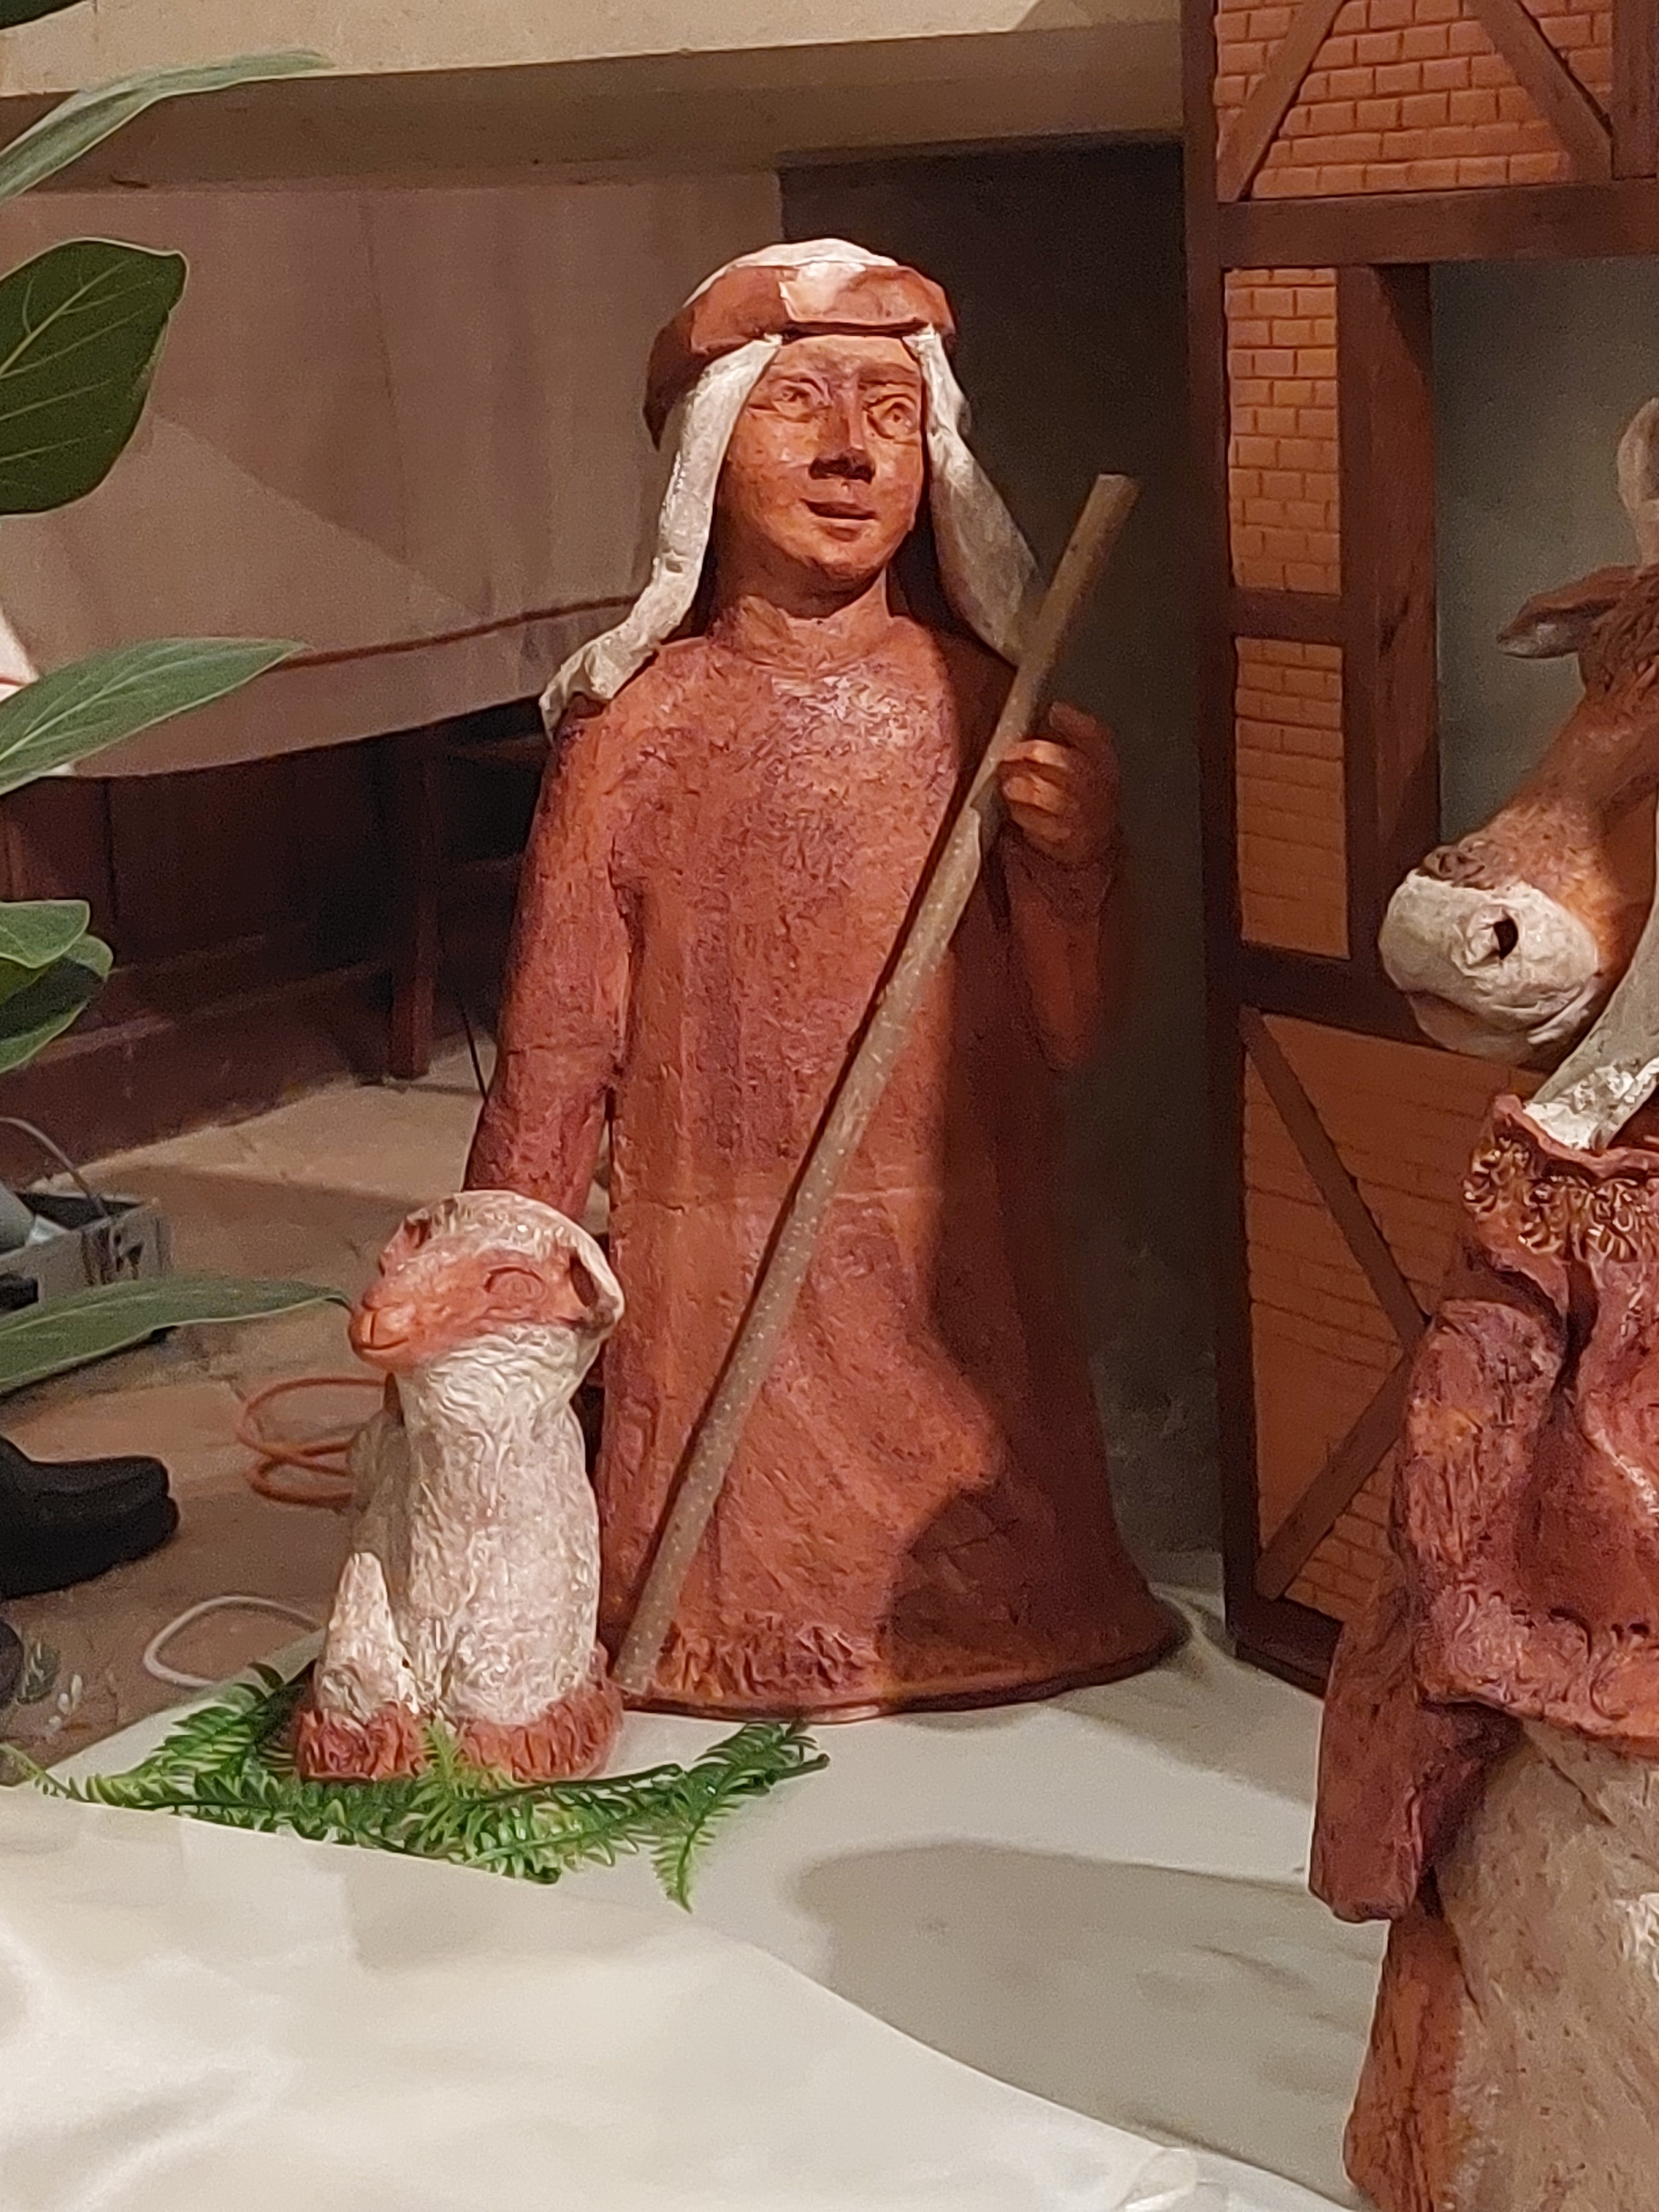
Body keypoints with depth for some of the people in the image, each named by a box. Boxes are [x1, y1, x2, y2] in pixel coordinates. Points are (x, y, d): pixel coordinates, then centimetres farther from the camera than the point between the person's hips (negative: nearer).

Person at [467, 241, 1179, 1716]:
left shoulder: (987, 711, -1)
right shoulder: (637, 732, -7)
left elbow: (1068, 1035, 1)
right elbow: (554, 1055, -1)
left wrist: (1074, 862, -16)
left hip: (962, 1271, 2)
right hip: (717, 1281, -2)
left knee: (1002, 1603, 11)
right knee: (735, 1617, 6)